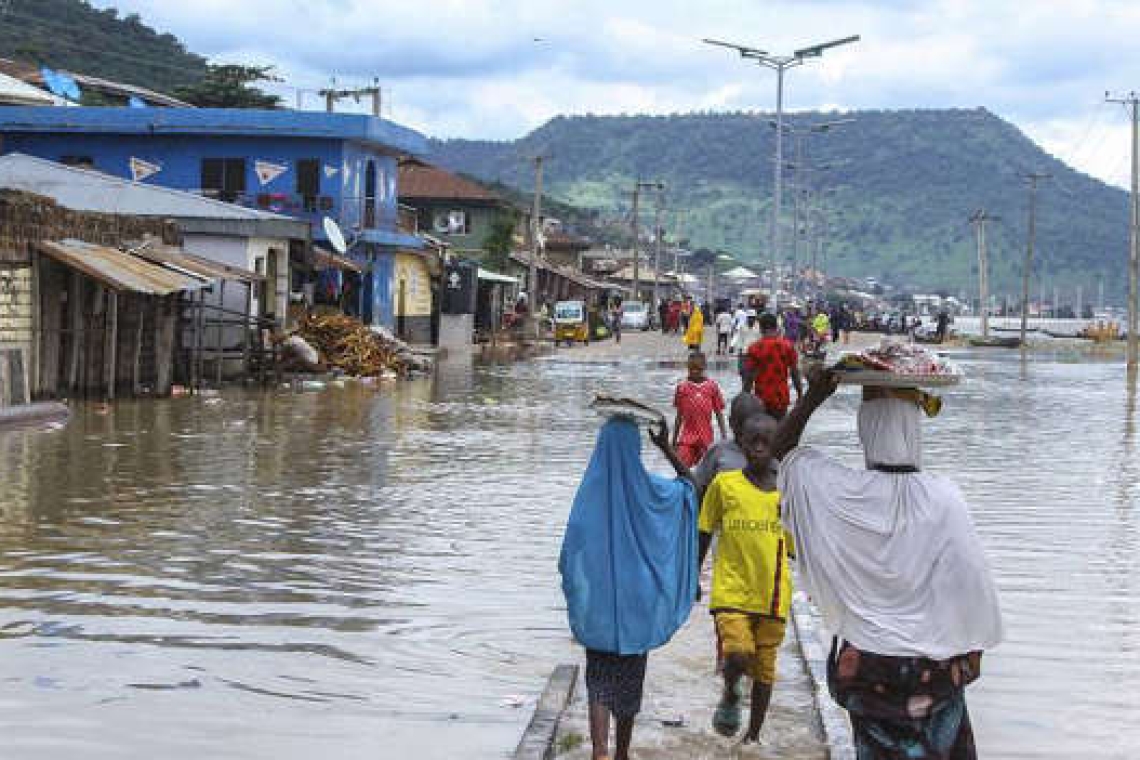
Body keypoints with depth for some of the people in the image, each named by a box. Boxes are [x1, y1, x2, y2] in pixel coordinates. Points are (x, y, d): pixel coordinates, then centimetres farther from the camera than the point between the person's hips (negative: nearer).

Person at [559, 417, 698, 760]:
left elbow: (571, 552, -7)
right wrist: (666, 447, 12)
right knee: (630, 681, 15)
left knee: (599, 683, 1)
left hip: (597, 604, -1)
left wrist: (576, 599, 5)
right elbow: (689, 483, 12)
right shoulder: (649, 490, -7)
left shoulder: (589, 491, -8)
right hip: (637, 602, 1)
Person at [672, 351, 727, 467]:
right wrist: (674, 440, 8)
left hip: (706, 437, 1)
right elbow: (679, 416, 8)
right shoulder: (682, 387, 1)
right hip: (687, 437, -1)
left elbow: (719, 413, 5)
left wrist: (723, 435, 0)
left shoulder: (712, 386, 0)